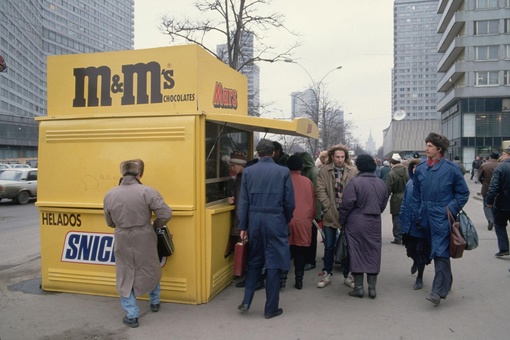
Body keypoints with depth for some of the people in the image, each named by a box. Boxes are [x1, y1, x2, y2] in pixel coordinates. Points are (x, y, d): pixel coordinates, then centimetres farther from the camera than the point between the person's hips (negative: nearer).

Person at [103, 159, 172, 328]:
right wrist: (155, 225, 3)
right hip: (145, 239, -1)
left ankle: (131, 315, 17)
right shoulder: (147, 192, -14)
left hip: (122, 241, 1)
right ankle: (155, 302, 40)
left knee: (125, 276, 15)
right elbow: (166, 214, -16)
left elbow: (110, 223, 7)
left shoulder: (109, 195, -3)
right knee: (151, 270, 22)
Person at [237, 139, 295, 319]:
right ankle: (271, 308, 14)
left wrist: (243, 226, 6)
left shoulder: (248, 171, 0)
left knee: (253, 262, 18)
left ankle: (246, 301, 16)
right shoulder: (283, 171, -4)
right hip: (275, 221, -2)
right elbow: (289, 202, -3)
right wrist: (286, 221, 13)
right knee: (273, 264, 6)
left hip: (254, 221, 2)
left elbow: (243, 202, 0)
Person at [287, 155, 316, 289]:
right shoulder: (308, 181, 3)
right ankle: (299, 280, 11)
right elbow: (313, 202, 10)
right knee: (300, 252, 8)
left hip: (286, 220, -1)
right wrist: (310, 217, 24)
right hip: (304, 221, 1)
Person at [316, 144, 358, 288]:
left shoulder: (353, 171, -2)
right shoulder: (324, 171, -1)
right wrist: (328, 207, -11)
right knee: (329, 246, 11)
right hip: (330, 214, 0)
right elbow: (320, 190, -6)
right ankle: (327, 275, 24)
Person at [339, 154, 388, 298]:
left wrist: (341, 221, -2)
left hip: (356, 223, -4)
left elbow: (347, 204, -15)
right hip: (375, 223, 5)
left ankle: (358, 287, 11)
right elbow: (384, 204, 12)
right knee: (373, 253, 11)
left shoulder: (355, 182, -13)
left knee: (357, 253, 5)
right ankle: (372, 287, 17)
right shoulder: (381, 183, 5)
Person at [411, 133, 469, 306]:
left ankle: (438, 291, -6)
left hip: (442, 217, -5)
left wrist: (451, 209, -8)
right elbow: (416, 194, 11)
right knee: (436, 251, 15)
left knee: (441, 252, -8)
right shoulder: (420, 168, 5)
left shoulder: (451, 168, -6)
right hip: (426, 217, 5)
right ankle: (446, 282, 33)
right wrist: (416, 215, 8)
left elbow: (463, 193, 2)